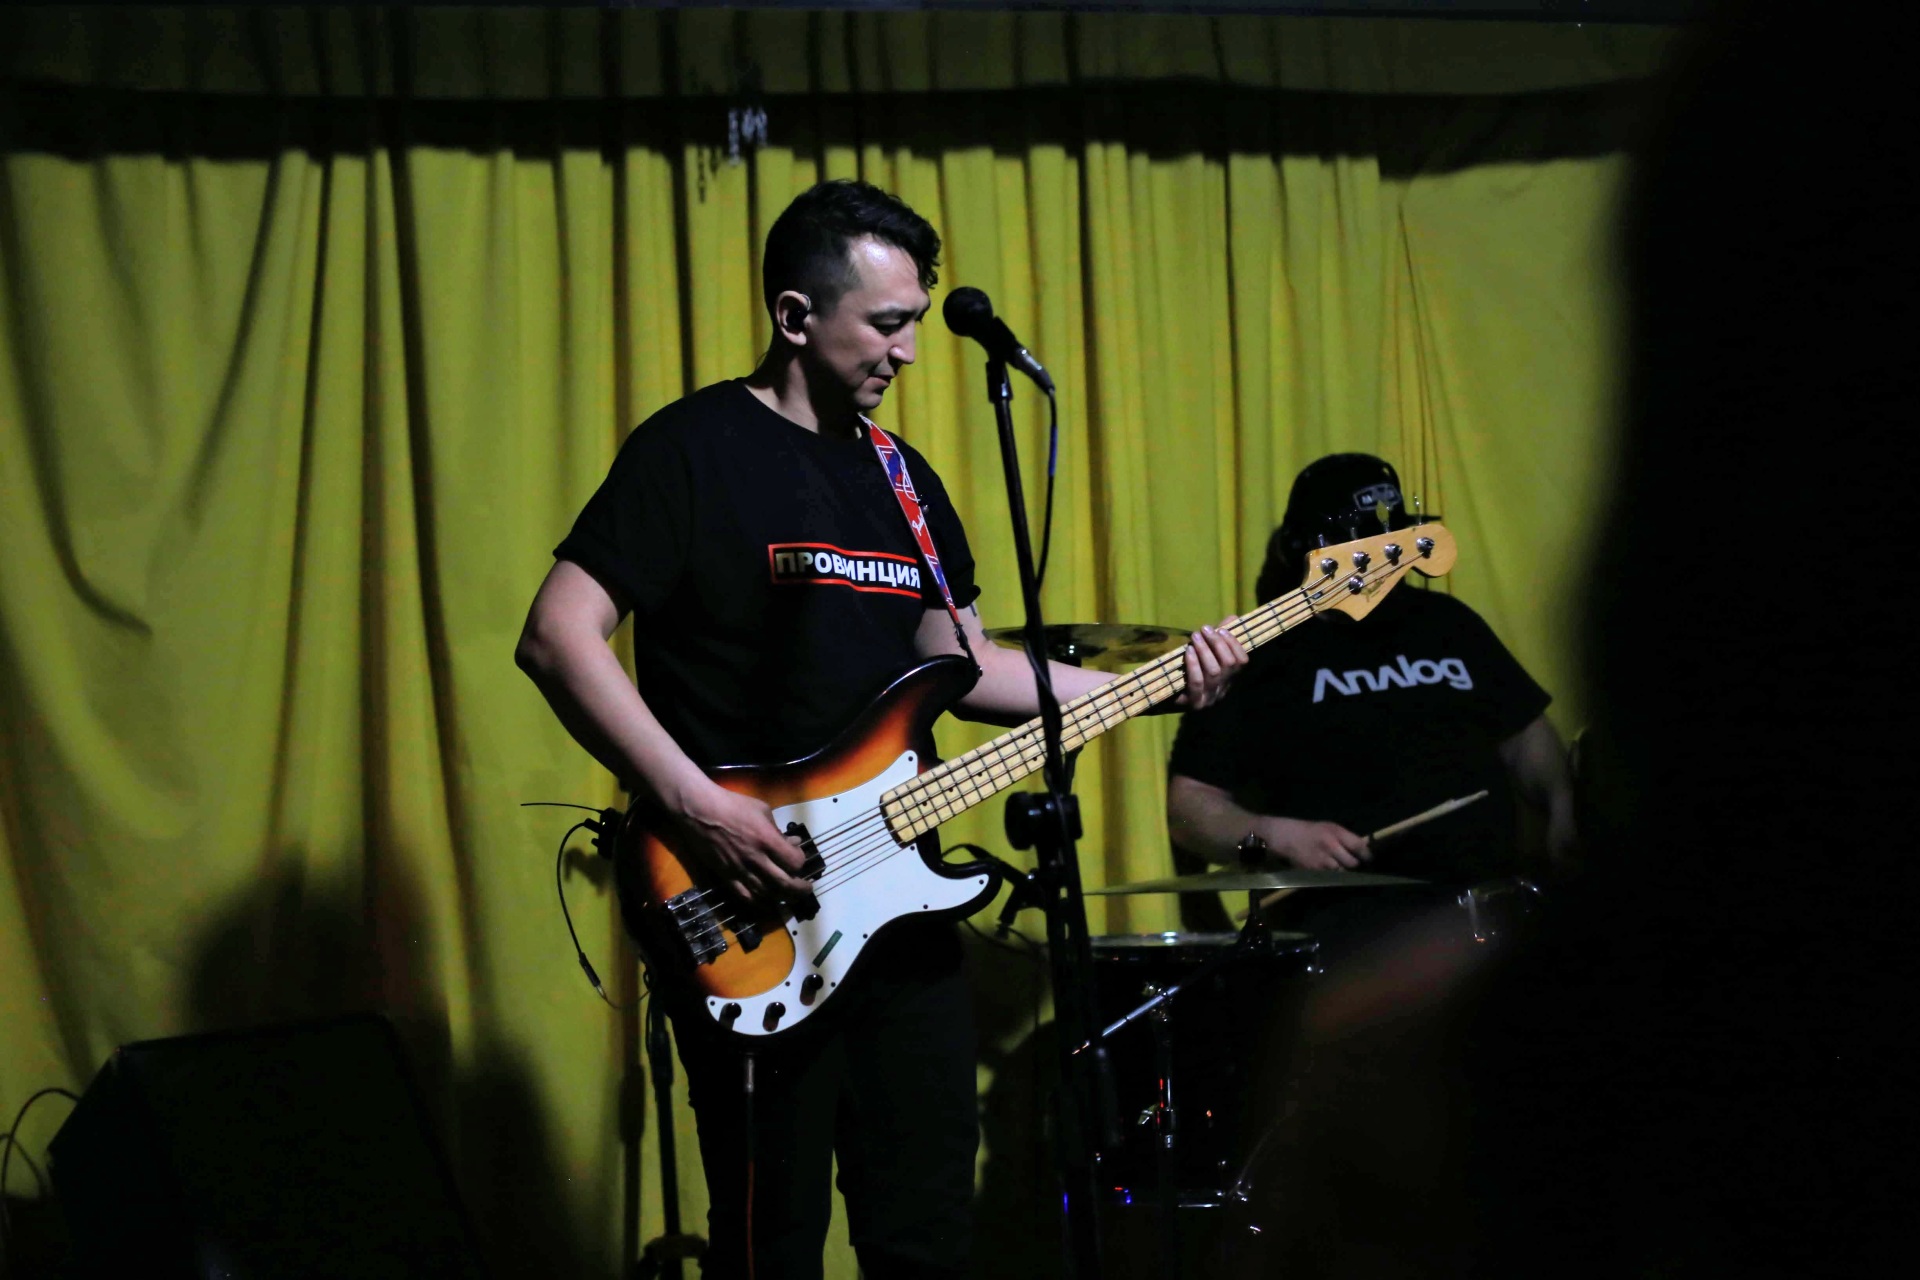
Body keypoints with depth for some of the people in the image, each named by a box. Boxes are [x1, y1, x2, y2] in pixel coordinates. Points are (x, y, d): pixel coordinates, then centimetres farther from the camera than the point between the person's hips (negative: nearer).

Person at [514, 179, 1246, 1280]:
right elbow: (559, 636, -15)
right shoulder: (696, 450, -8)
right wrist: (696, 805, -21)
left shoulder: (904, 477, 15)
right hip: (752, 924, -7)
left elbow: (967, 664, 19)